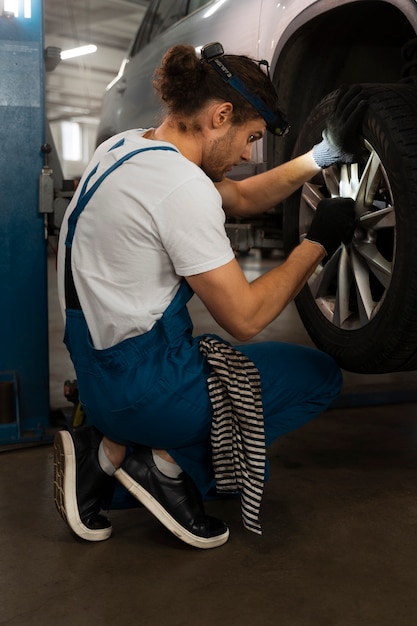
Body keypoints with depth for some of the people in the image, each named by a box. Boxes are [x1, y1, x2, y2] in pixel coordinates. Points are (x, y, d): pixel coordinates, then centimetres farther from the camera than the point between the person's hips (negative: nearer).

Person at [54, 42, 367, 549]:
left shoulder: (128, 146, 7)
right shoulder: (181, 186, -23)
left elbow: (240, 198, 17)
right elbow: (245, 317, -19)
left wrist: (325, 154, 13)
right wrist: (317, 243, -6)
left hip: (99, 365, 9)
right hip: (141, 382, -9)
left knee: (250, 468, 24)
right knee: (319, 375, 6)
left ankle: (112, 451, 9)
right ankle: (164, 461, 1)